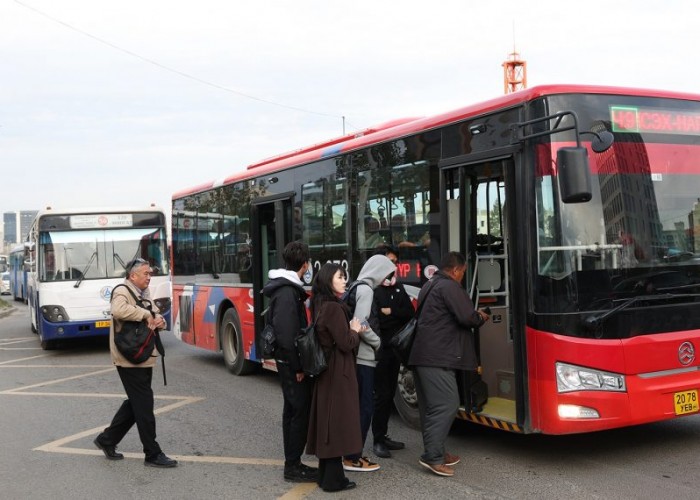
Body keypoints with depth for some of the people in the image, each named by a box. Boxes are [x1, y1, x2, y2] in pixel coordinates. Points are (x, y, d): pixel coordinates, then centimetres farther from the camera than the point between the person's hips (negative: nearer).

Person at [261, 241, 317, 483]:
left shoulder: (286, 288, 12)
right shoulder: (287, 292, -20)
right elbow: (287, 334, -24)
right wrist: (298, 366, -20)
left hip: (287, 361, 10)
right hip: (291, 362, -10)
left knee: (293, 410, 14)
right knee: (301, 411, -5)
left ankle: (292, 462, 23)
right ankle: (293, 466, 3)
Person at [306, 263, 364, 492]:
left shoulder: (321, 306, 10)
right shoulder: (334, 308, -19)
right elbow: (346, 343, -20)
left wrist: (352, 330, 1)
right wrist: (355, 330, -2)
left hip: (327, 369, 10)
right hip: (338, 372, -10)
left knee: (327, 420, 14)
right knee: (337, 420, -3)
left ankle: (326, 474, 22)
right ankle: (333, 478, 3)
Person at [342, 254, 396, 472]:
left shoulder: (357, 287, 15)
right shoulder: (366, 290, -14)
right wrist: (377, 342, -9)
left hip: (357, 356, 10)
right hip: (362, 357, -10)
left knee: (358, 406, 15)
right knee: (364, 407, -3)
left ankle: (352, 453, 21)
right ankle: (352, 457, 2)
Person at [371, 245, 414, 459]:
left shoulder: (398, 287, 13)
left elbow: (410, 312, 4)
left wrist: (390, 312, -10)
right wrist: (396, 317, -10)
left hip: (395, 347, 7)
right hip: (378, 348, -7)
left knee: (390, 393, 11)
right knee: (382, 394, -5)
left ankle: (383, 436, 20)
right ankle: (378, 440, 3)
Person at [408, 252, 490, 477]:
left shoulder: (430, 286, 23)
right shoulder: (449, 286, -9)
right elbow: (466, 317, -16)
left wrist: (474, 316, 24)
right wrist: (480, 317, 5)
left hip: (421, 355, 11)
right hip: (437, 358, -11)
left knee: (430, 406, 12)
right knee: (447, 404, -11)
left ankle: (435, 452, 16)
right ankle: (432, 456, -13)